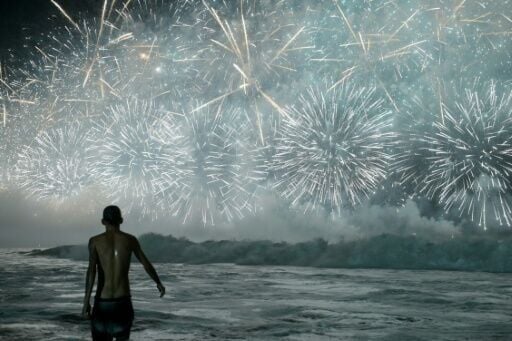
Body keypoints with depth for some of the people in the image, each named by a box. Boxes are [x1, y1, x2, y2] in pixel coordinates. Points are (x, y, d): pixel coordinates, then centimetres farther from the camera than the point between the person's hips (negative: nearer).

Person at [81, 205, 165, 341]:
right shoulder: (130, 240, 2)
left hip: (102, 302, 0)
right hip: (123, 302, 1)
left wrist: (86, 302, -19)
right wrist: (159, 283, 30)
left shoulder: (95, 241, -2)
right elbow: (146, 264, 13)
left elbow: (91, 270, -15)